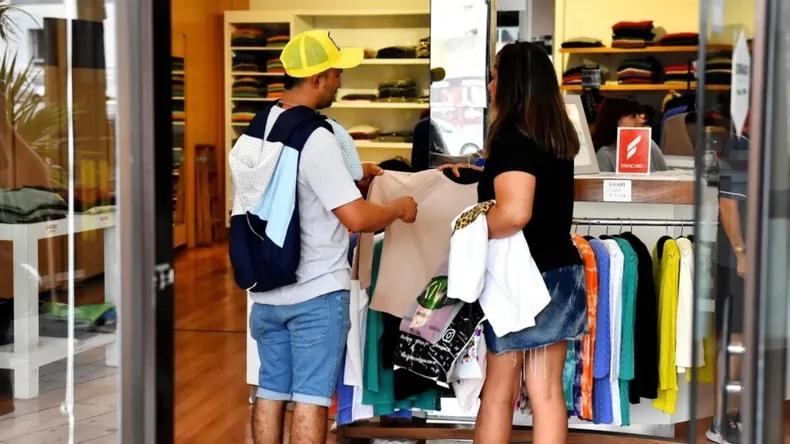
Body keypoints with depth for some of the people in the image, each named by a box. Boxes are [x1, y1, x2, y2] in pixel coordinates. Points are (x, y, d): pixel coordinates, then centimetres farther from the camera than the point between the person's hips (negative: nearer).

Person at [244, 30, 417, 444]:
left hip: (268, 289, 8)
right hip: (316, 293, -8)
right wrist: (398, 208, -4)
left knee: (270, 390, 13)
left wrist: (349, 174, 21)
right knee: (310, 396, 1)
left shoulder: (262, 126, 6)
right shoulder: (315, 138, -20)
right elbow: (356, 217, -22)